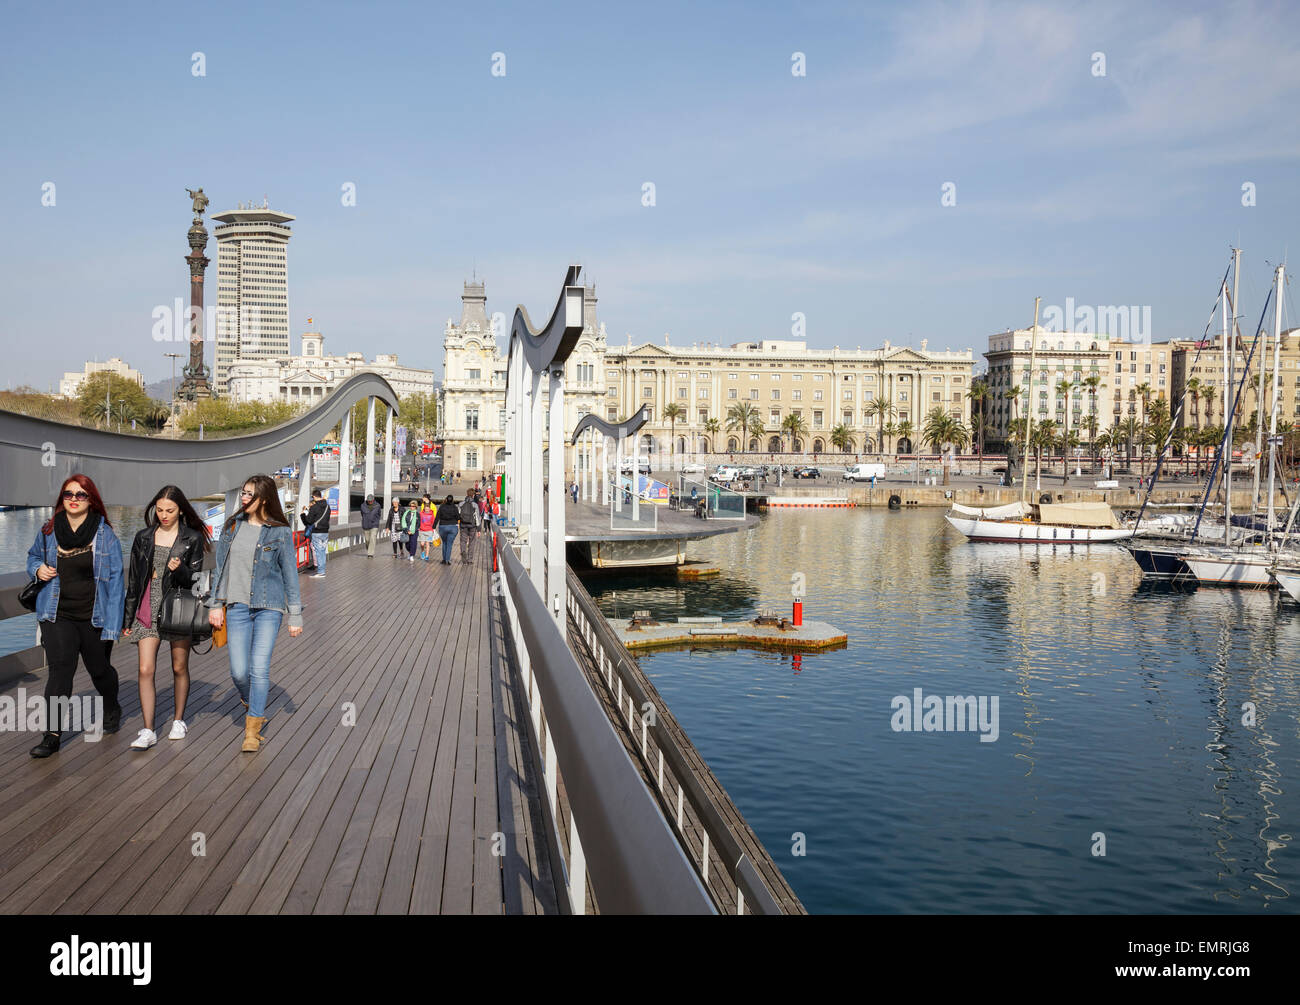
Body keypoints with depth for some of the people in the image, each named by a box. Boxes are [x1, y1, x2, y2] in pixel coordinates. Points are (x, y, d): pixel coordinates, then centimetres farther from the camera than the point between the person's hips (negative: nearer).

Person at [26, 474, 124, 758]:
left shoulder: (105, 534, -5)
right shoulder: (48, 530, 2)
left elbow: (115, 578, -6)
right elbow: (33, 555, 23)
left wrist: (113, 623, -12)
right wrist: (38, 568, -4)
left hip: (94, 617, -1)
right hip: (57, 616, 1)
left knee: (99, 669, 14)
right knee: (59, 669, -9)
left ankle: (112, 711, 42)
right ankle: (52, 735, -5)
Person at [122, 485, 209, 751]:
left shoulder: (193, 539, 1)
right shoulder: (144, 538, 8)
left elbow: (196, 579, -1)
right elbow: (133, 580, 12)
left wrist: (180, 569, -23)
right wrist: (127, 618, 11)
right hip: (147, 612, 2)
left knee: (179, 668, 8)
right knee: (145, 670, -7)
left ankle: (178, 720, 25)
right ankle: (148, 731, -4)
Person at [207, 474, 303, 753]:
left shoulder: (280, 532, -3)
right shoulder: (232, 526, 6)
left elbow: (290, 575, 1)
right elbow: (221, 568, 13)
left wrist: (295, 615, 0)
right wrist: (215, 604, 9)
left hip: (269, 607, -3)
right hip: (237, 607, 3)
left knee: (259, 668, -8)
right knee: (239, 671, 0)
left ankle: (253, 728, 5)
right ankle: (253, 706, 31)